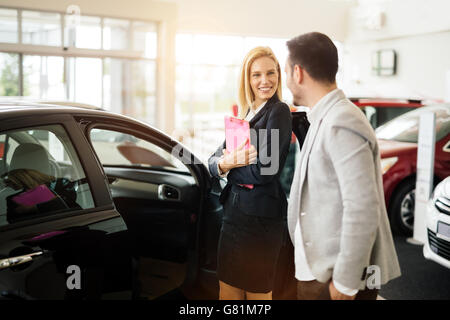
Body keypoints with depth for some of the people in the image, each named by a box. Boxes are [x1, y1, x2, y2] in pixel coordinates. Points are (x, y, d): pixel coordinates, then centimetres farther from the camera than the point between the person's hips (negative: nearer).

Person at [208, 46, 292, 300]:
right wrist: (227, 162, -16)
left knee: (257, 291, 9)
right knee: (228, 289, 15)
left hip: (261, 217, -7)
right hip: (234, 212, 7)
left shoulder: (279, 112, -11)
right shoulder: (244, 115, 12)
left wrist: (230, 163, -3)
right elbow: (214, 161, 7)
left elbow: (264, 170, -20)